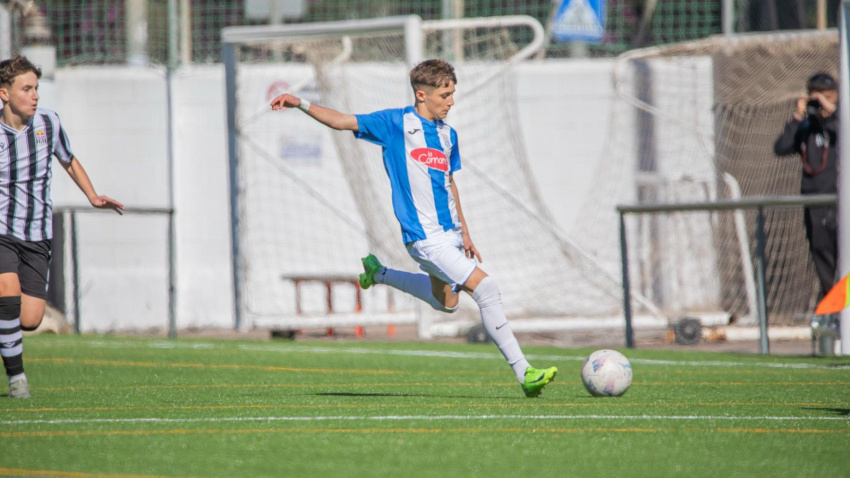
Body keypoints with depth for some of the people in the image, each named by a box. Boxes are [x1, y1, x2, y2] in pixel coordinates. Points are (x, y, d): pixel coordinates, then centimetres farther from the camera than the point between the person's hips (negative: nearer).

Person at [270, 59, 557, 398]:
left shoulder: (447, 134, 11)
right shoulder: (396, 124, -7)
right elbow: (341, 121, -7)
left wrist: (464, 234, 20)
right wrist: (302, 104, -19)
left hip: (449, 231, 8)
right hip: (424, 236, -8)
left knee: (446, 302, 24)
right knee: (485, 287, -18)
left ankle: (378, 273, 43)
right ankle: (524, 372, -15)